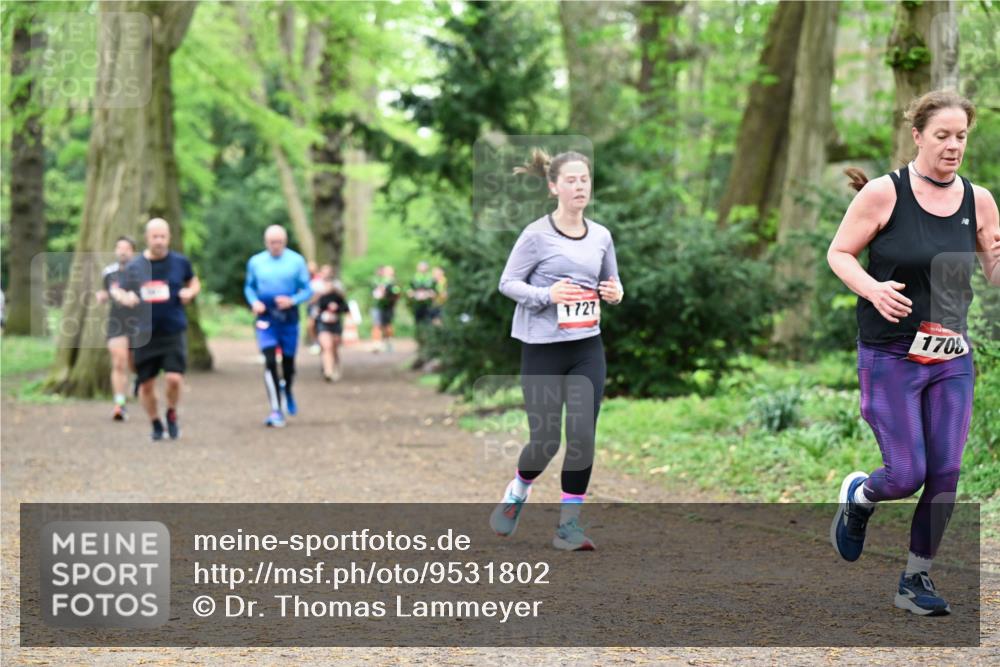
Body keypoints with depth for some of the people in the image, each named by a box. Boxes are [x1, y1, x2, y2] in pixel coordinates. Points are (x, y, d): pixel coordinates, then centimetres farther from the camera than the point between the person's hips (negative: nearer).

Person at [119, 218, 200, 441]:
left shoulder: (180, 262, 1)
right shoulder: (134, 266, 1)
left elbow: (194, 282, 17)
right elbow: (123, 293, 12)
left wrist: (190, 292, -5)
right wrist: (125, 298, -11)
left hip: (174, 332, -1)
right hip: (144, 333, 1)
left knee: (174, 378, -16)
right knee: (146, 384, 4)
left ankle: (172, 414, 15)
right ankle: (155, 424, 28)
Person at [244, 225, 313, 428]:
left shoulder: (296, 261, -2)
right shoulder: (255, 262, 3)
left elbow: (307, 289, 0)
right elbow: (249, 287, 13)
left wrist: (292, 300, -18)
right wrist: (254, 302, -7)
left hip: (289, 318, 1)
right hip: (265, 318, 0)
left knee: (288, 360, 12)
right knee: (270, 361, -15)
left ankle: (287, 390, 47)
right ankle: (276, 411, -15)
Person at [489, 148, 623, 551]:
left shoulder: (601, 237, 5)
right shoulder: (536, 235, -9)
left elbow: (611, 283, 17)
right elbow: (507, 283, -5)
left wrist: (615, 293, -7)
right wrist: (546, 294, -21)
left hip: (587, 349, 4)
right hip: (542, 350, -4)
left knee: (583, 437, -3)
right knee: (546, 439, 0)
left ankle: (569, 525, 8)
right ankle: (517, 491, 32)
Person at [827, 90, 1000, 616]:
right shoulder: (885, 192, -9)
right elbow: (838, 253, -4)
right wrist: (872, 289, -22)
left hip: (952, 359, 4)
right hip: (890, 356, -4)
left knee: (946, 474, 1)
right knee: (907, 474, -7)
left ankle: (915, 579, 17)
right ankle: (857, 496, 28)